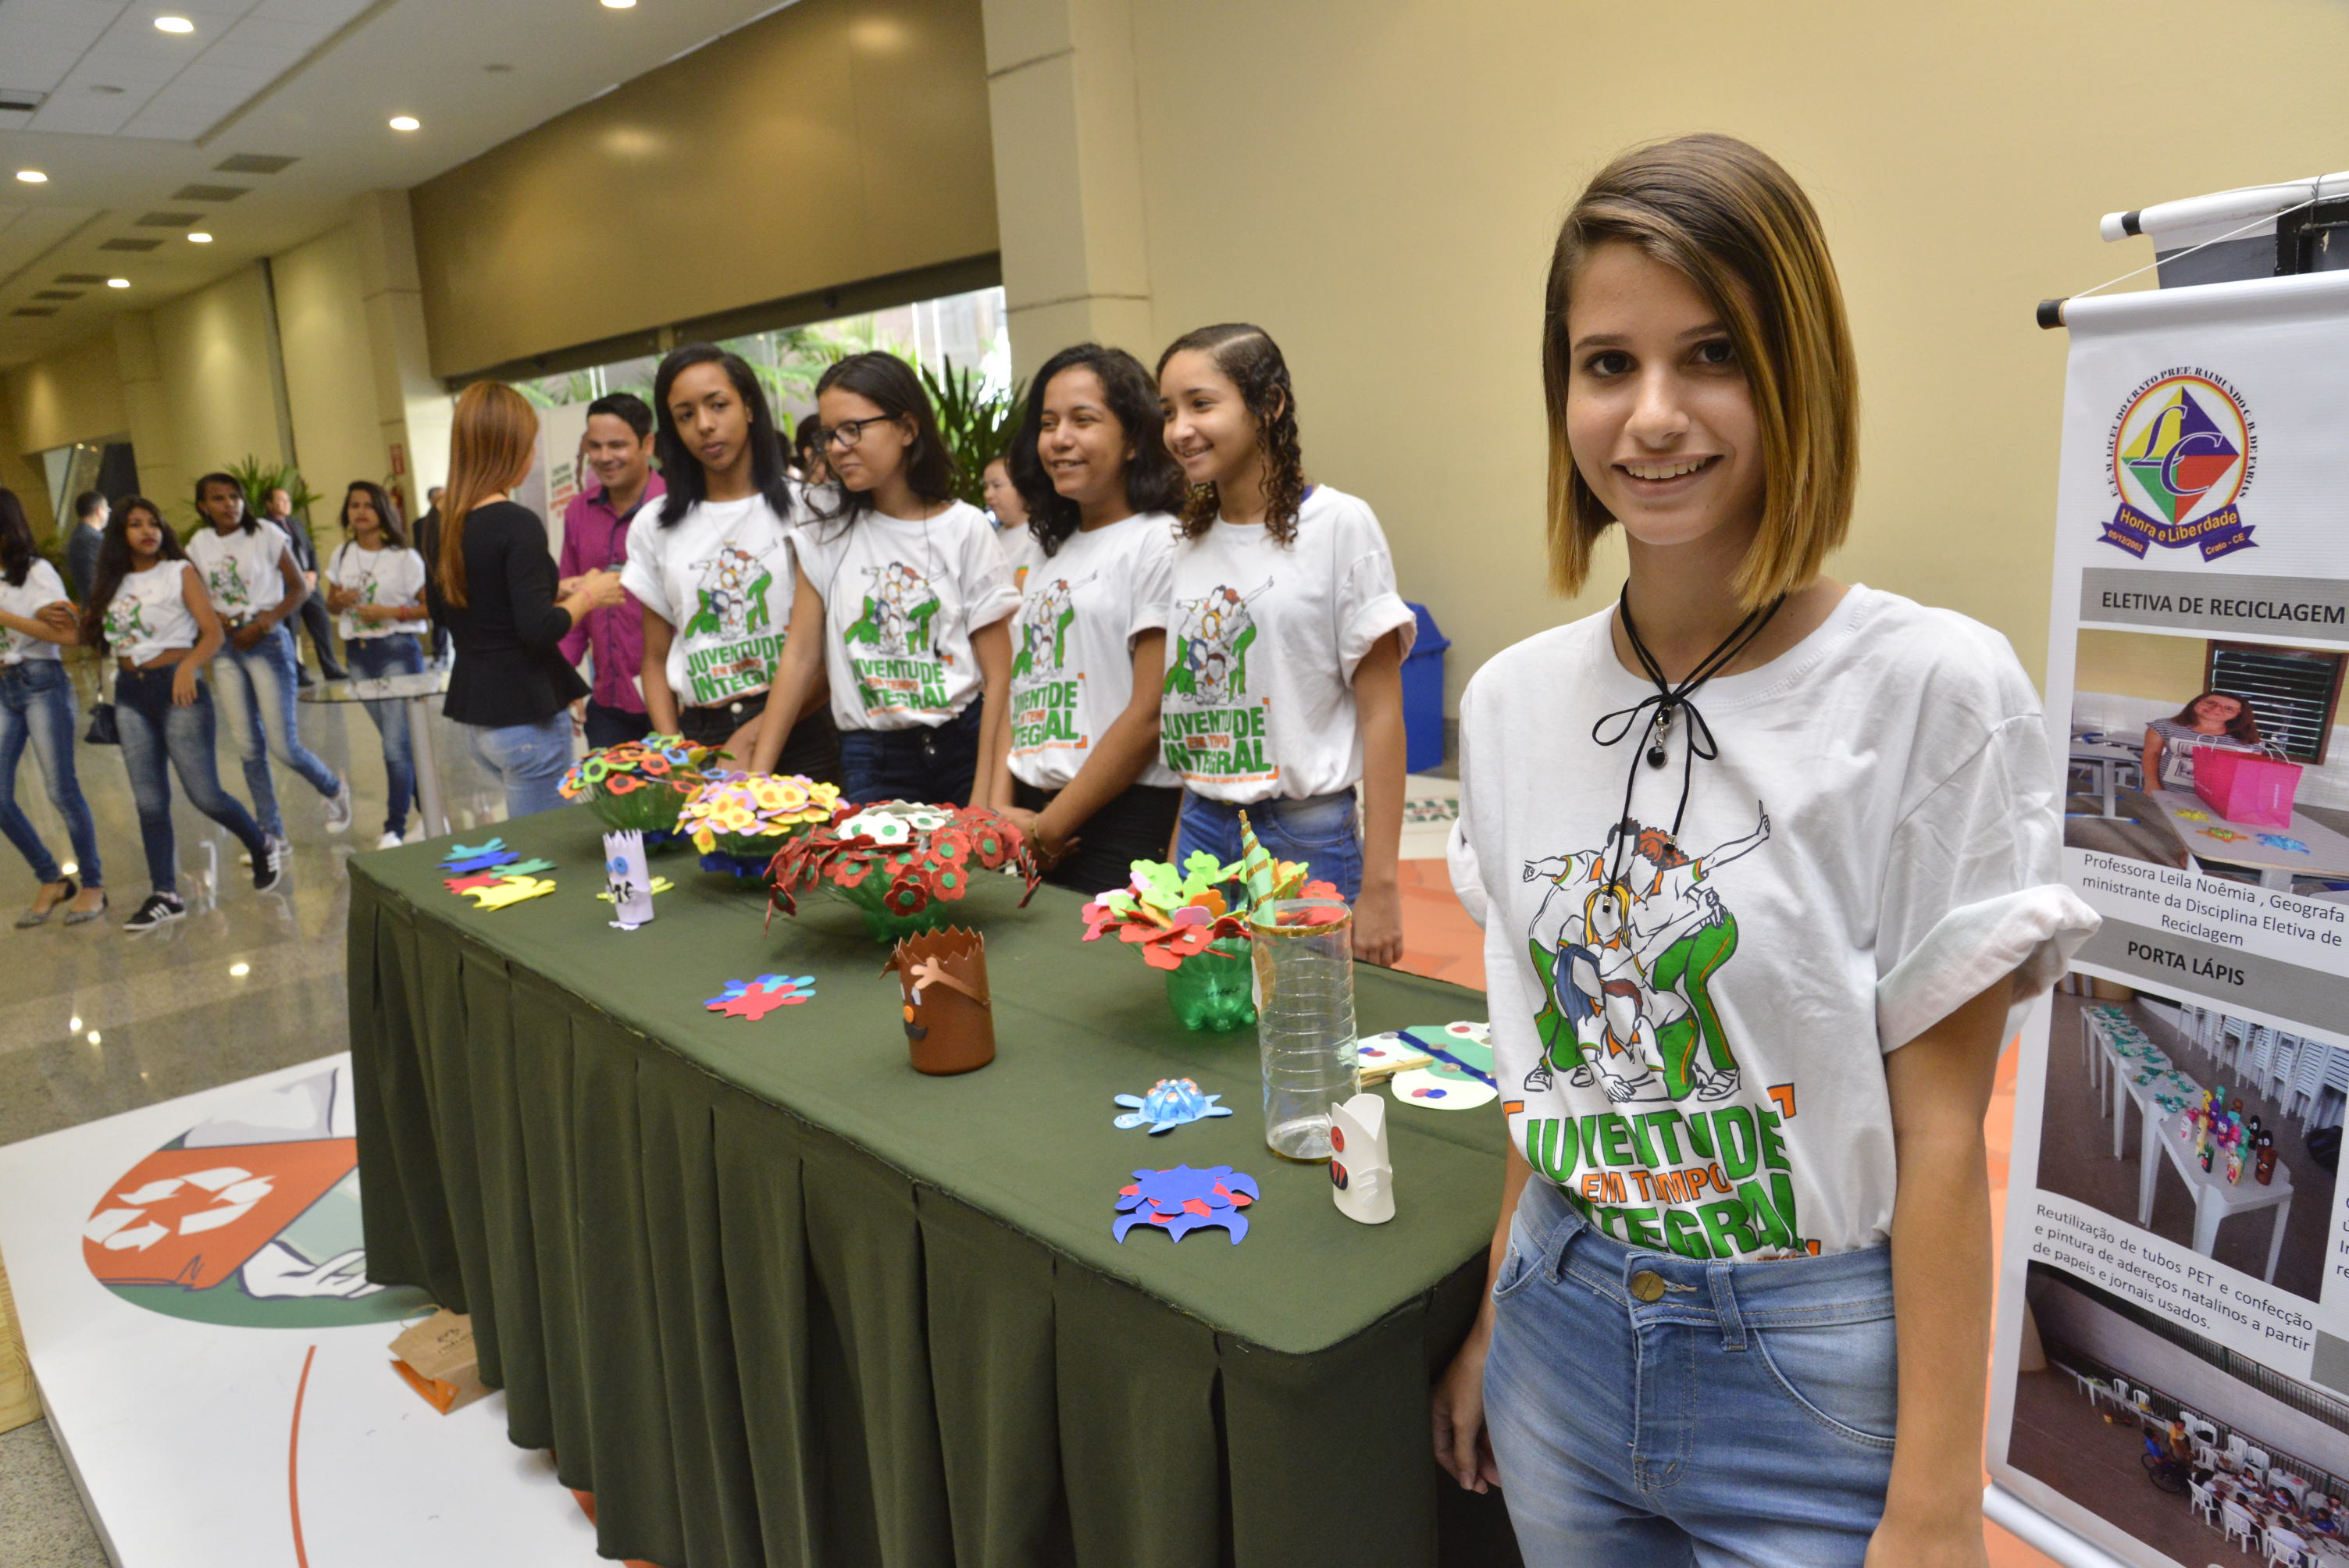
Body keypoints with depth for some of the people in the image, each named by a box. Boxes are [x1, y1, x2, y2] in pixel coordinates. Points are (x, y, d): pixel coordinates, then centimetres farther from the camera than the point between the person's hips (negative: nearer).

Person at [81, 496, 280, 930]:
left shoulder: (180, 572, 0)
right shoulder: (113, 583, 13)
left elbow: (214, 632, -10)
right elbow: (94, 638, 14)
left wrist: (188, 666, -26)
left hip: (177, 688, -5)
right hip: (130, 694, 5)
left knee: (204, 795, -6)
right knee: (149, 802, 4)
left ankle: (264, 848, 19)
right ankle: (165, 895, 9)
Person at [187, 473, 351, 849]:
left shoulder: (265, 533, -4)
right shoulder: (199, 545, 7)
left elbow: (300, 588, -4)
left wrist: (263, 624, -14)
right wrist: (217, 619, -8)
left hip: (268, 643, -4)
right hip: (227, 647, 4)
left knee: (282, 745, -7)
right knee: (249, 747, 6)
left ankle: (335, 790, 23)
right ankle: (271, 835, 15)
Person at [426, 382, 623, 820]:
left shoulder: (443, 523, 7)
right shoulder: (518, 525, -17)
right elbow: (539, 630, -22)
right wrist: (588, 596, -5)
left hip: (473, 714, 8)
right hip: (524, 715, -8)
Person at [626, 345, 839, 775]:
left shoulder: (802, 507, 1)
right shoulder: (655, 527, 11)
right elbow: (656, 660, 14)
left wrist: (753, 739, -13)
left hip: (797, 736, -2)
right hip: (698, 738, 2)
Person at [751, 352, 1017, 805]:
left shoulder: (966, 527, -2)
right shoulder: (828, 528, 6)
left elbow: (998, 677, -5)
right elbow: (802, 652, 6)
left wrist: (983, 800, -12)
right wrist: (758, 773, -1)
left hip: (965, 747, -2)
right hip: (873, 760, 2)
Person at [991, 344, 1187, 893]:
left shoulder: (1158, 543, -7)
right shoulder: (1051, 549, 16)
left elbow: (1151, 715, -14)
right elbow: (1021, 688, 15)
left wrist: (1047, 829, -11)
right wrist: (1002, 809, 0)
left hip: (1123, 824, -7)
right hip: (1030, 811, 7)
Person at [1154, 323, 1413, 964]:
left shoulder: (1339, 525, -8)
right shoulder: (1186, 543, 7)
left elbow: (1380, 713, -9)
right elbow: (1185, 709, 12)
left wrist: (1378, 886, -12)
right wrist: (1176, 865, 8)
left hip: (1306, 835, -5)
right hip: (1203, 830, 5)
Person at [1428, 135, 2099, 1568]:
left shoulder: (1937, 691, -15)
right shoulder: (1513, 700, -2)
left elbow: (1939, 1131, -13)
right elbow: (1545, 1063, 6)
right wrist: (1497, 1327, 12)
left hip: (1816, 1380, -4)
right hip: (1565, 1340, 4)